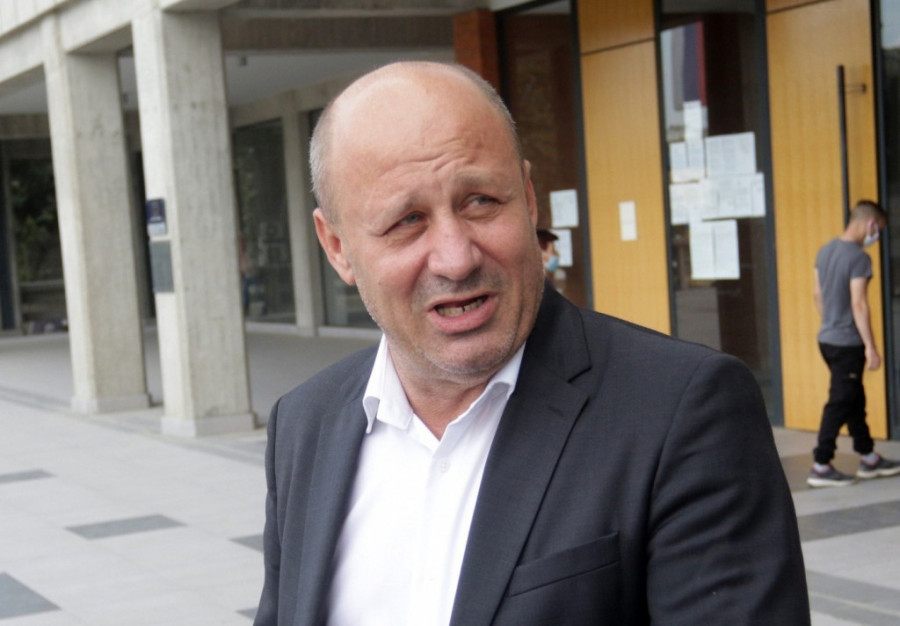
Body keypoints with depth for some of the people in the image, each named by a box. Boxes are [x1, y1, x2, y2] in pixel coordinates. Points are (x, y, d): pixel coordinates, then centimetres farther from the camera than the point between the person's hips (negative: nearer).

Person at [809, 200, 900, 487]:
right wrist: (870, 347, -17)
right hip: (848, 343, -9)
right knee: (839, 404, -3)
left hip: (827, 338, 9)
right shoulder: (859, 258, -18)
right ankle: (820, 467, 0)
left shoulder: (825, 251, 8)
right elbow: (859, 305, -21)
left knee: (855, 399, 18)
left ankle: (869, 458, 28)